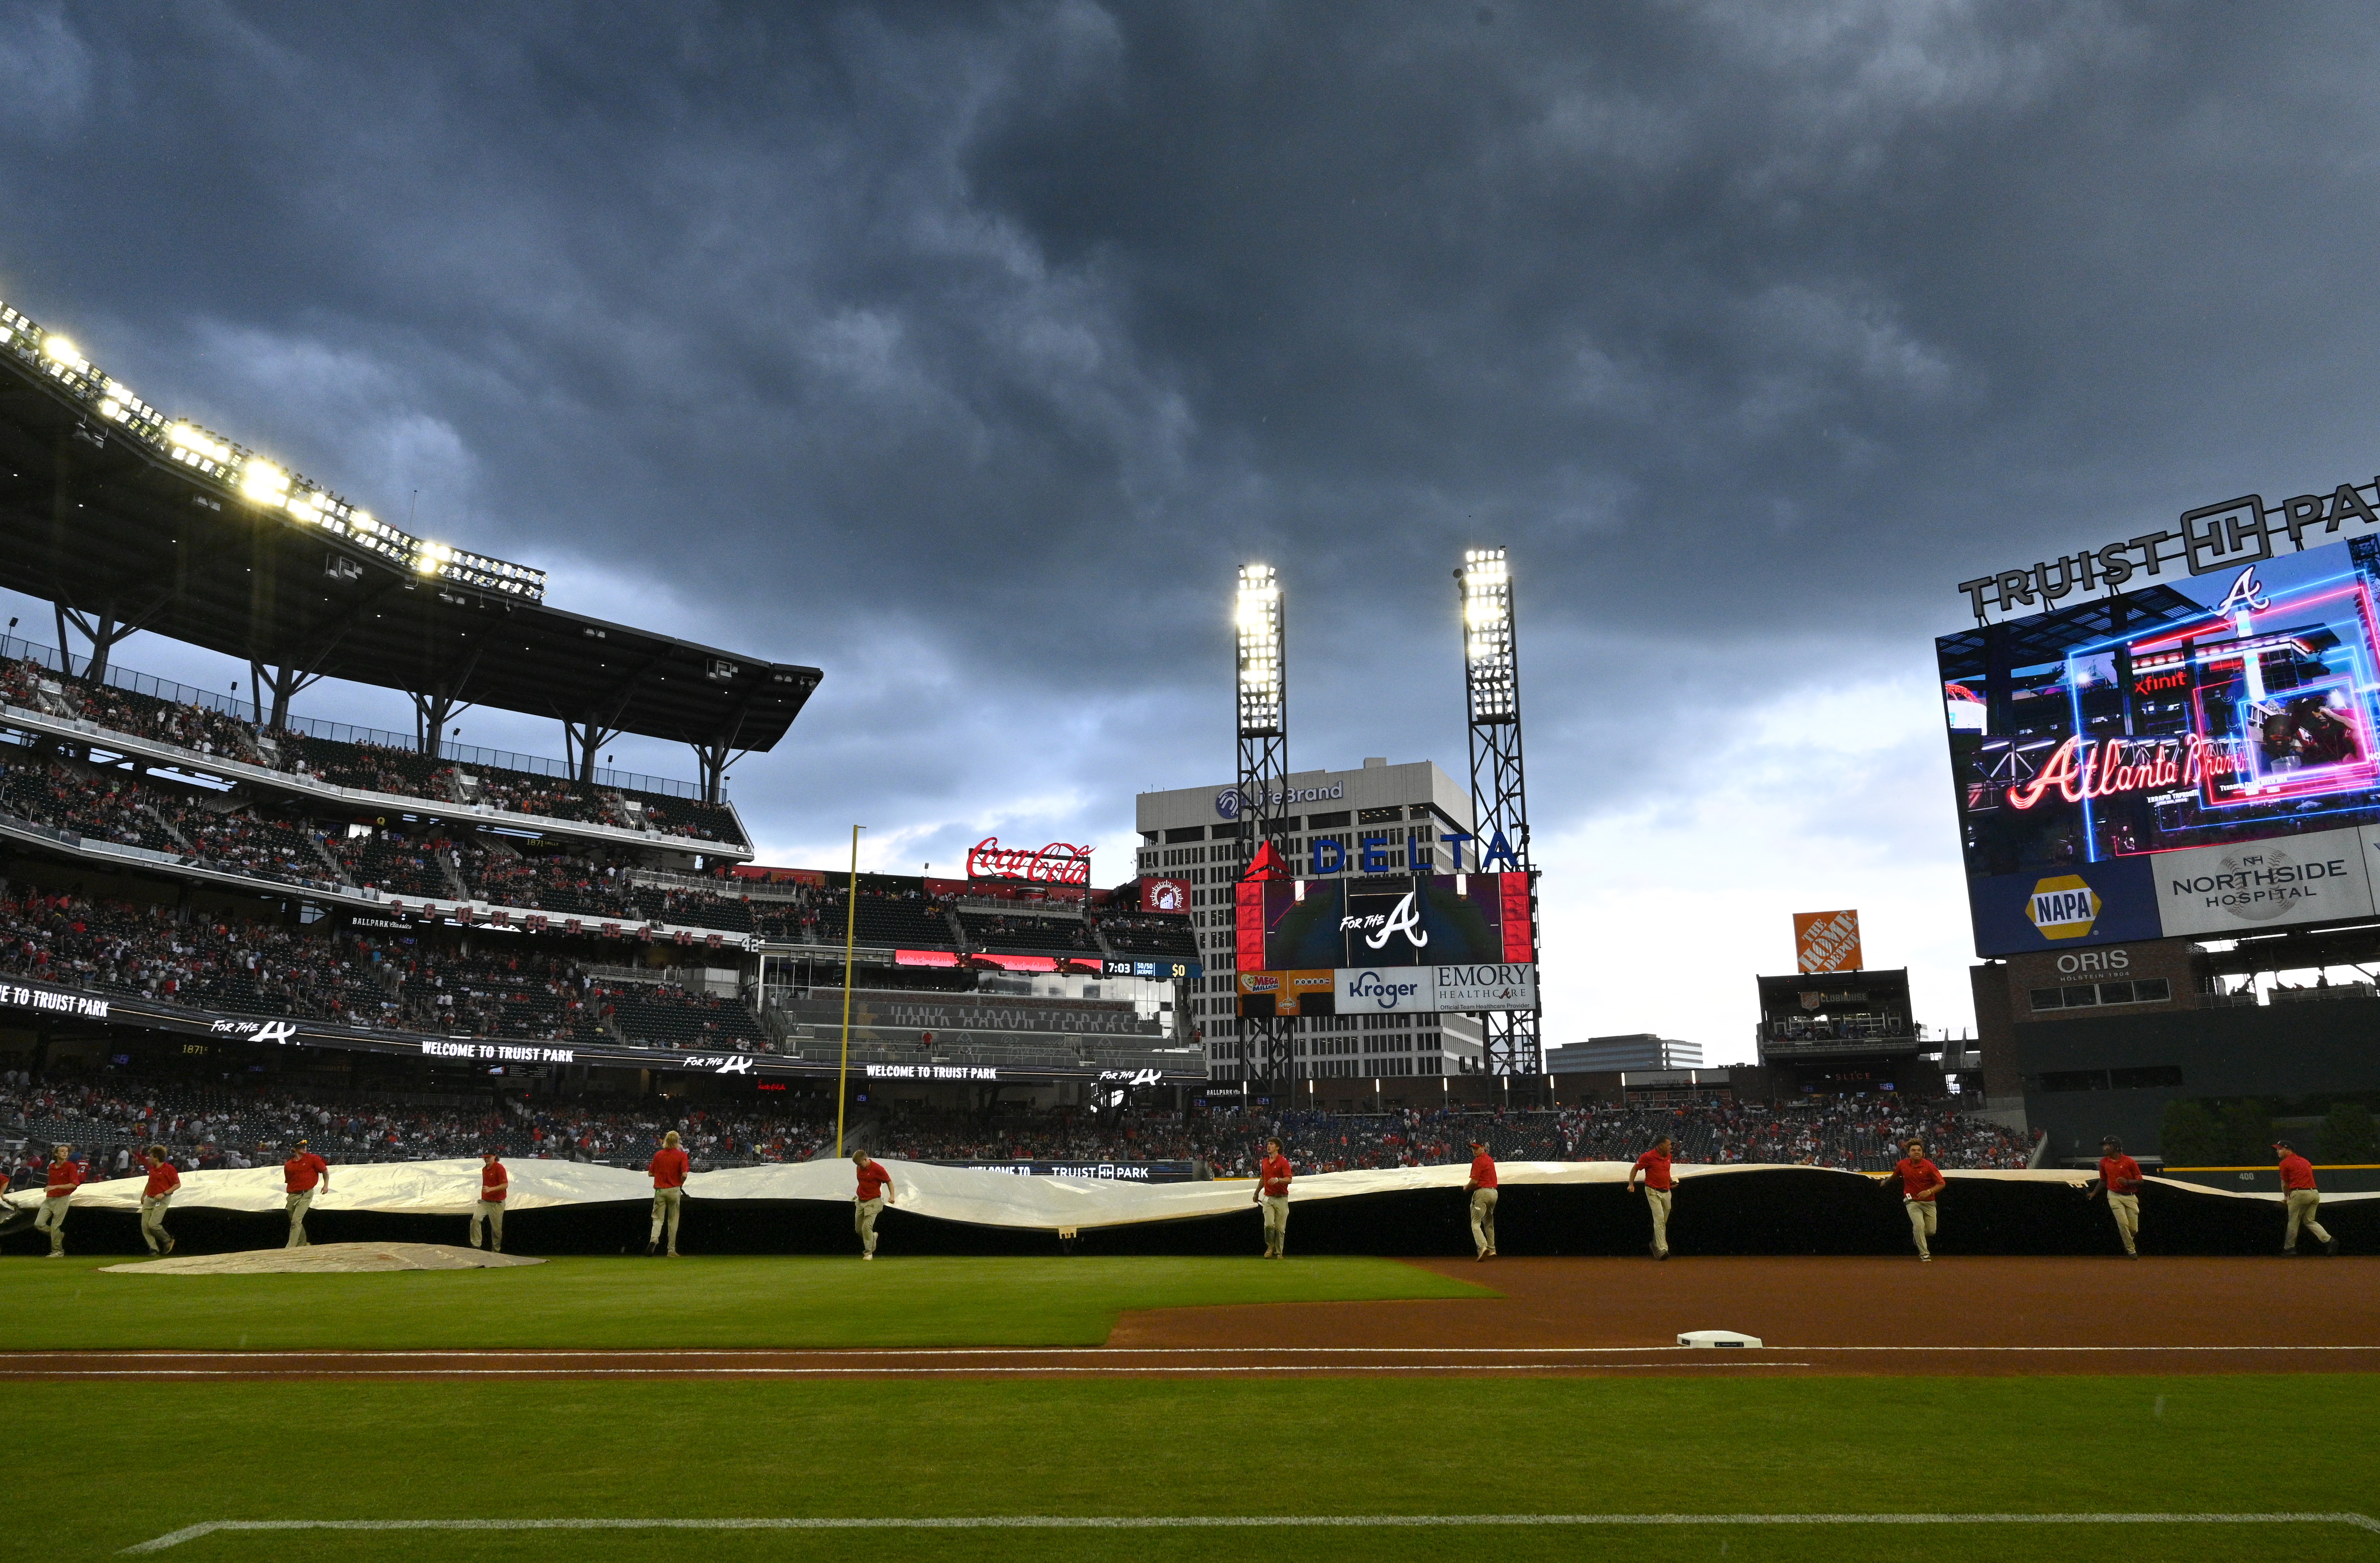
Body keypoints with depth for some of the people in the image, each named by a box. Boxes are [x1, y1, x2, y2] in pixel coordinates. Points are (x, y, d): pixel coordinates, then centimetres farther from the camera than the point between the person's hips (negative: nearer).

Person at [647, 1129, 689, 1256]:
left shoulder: (658, 1155, 3)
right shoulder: (681, 1155, -6)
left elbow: (651, 1173, 6)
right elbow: (684, 1175, -14)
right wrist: (680, 1185, 5)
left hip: (660, 1190, 2)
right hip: (674, 1191, -2)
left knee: (658, 1218, 5)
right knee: (673, 1221, 8)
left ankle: (654, 1239, -24)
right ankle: (672, 1250, 10)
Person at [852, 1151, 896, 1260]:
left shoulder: (877, 1169, -14)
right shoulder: (859, 1169, 6)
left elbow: (889, 1181, -7)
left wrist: (892, 1196, -17)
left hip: (873, 1202, -7)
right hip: (860, 1202, 7)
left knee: (867, 1227, -16)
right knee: (858, 1229, 9)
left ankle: (869, 1252, -5)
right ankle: (873, 1237, 37)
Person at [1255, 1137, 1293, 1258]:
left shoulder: (1283, 1162, -6)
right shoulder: (1264, 1162, 12)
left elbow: (1289, 1180, -16)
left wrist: (1278, 1180, -34)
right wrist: (1257, 1193, 36)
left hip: (1281, 1199, -3)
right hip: (1268, 1198, 3)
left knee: (1280, 1228, 0)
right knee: (1269, 1224, -13)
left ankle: (1279, 1253, 13)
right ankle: (1270, 1247, 10)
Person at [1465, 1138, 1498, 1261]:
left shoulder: (1478, 1161, -12)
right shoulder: (1490, 1159, 16)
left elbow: (1474, 1181, -16)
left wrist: (1466, 1188, 3)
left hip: (1482, 1192, -9)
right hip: (1494, 1192, 9)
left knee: (1476, 1223, -10)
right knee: (1489, 1223, 19)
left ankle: (1483, 1247, -27)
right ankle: (1492, 1250, 20)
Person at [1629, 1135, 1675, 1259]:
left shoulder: (1668, 1156, 8)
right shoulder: (1648, 1157, -14)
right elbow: (1635, 1169, -5)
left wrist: (1671, 1181, 10)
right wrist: (1631, 1184, -14)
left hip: (1666, 1192, 7)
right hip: (1653, 1192, -7)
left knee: (1664, 1221, 12)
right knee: (1659, 1219, -16)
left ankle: (1655, 1245, 28)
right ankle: (1662, 1249, -18)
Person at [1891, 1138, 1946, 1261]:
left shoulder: (1929, 1166, -12)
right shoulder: (1902, 1164, -3)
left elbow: (1942, 1183, -11)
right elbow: (1895, 1176, 20)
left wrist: (1929, 1191, -26)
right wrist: (1886, 1183, 36)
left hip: (1929, 1202, 0)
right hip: (1912, 1201, 0)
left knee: (1931, 1231, 3)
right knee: (1919, 1225, -21)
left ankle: (1916, 1234, 37)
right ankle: (1924, 1254, -10)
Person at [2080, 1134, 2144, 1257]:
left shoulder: (2129, 1162, -8)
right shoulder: (2104, 1162, 4)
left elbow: (2140, 1181, -3)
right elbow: (2103, 1180, 17)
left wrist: (2127, 1182, -21)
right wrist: (2094, 1193, 9)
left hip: (2130, 1197, -1)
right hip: (2114, 1196, 1)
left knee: (2134, 1229, 1)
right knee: (2123, 1224, -13)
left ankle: (2128, 1242, 34)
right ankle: (2131, 1251, 1)